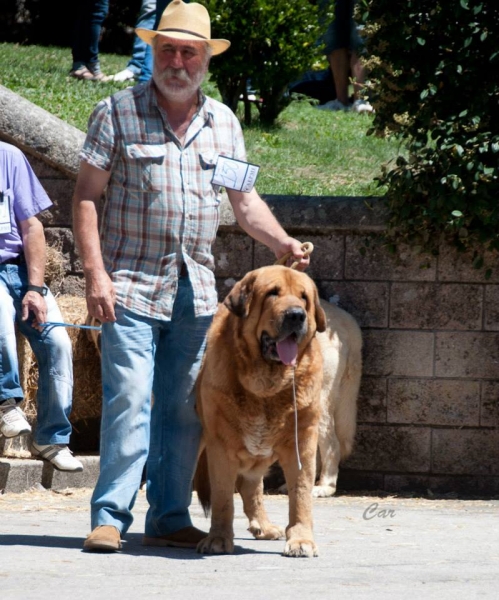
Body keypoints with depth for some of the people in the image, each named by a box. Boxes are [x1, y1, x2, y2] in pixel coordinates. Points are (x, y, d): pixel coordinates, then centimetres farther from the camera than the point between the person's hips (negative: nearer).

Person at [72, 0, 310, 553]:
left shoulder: (223, 122, 14)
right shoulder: (117, 112, 0)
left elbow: (245, 201, 19)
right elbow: (86, 196, -2)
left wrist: (281, 242, 0)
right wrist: (95, 272, -12)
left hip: (195, 291, 4)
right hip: (131, 285, -4)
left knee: (184, 408, 5)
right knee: (128, 400, -11)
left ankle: (169, 518, 11)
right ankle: (109, 516, -8)